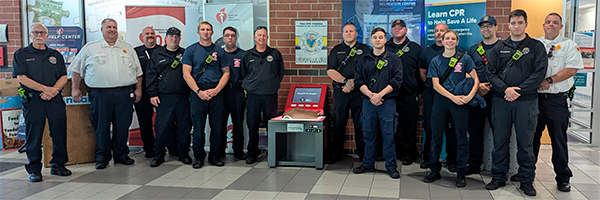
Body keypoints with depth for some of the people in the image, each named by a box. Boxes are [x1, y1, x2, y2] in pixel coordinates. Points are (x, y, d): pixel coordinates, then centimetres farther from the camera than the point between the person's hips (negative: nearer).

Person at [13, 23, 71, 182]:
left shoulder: (55, 55, 16)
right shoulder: (21, 54, 6)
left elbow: (63, 77, 9)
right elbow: (22, 78, -5)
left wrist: (53, 90, -10)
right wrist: (46, 89, -14)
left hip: (55, 99, 3)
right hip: (32, 100, -2)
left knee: (59, 132, 2)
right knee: (34, 135, 0)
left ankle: (58, 165, 16)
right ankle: (34, 169, 10)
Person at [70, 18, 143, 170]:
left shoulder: (128, 49, 15)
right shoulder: (90, 48, 9)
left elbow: (138, 71, 17)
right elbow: (77, 69, 12)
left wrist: (138, 89, 10)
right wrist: (75, 88, 6)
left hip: (125, 93, 2)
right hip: (100, 94, -2)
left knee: (123, 126, 5)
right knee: (101, 126, 2)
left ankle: (121, 155, 19)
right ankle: (102, 157, 15)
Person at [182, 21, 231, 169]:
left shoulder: (219, 51, 9)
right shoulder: (191, 50, 5)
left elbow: (226, 73, 7)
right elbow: (186, 74, -2)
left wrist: (216, 90, -7)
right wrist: (199, 91, -11)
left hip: (216, 92, 2)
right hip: (197, 92, -1)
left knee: (217, 125, 3)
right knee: (198, 126, 1)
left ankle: (214, 155, 17)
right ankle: (199, 157, 14)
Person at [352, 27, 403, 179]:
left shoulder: (393, 59, 5)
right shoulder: (364, 60, 12)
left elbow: (396, 80, -4)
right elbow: (358, 81, 5)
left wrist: (380, 94, -13)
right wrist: (370, 95, -10)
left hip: (387, 101, -2)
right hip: (368, 101, 3)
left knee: (388, 135, -1)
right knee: (369, 134, 7)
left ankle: (391, 166, 9)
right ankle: (368, 164, 19)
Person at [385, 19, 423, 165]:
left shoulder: (415, 48, 6)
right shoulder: (384, 47, 10)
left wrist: (418, 87, 2)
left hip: (409, 94, -2)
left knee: (409, 125, 4)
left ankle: (408, 154, 15)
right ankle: (392, 152, 19)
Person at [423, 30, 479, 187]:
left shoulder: (464, 58, 4)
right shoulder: (436, 61, 6)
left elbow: (475, 79, 1)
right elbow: (436, 85, -2)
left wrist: (470, 95, -16)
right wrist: (453, 97, -13)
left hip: (460, 101, -1)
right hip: (441, 100, 1)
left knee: (461, 137, 1)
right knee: (436, 136, 5)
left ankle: (461, 174, 11)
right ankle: (435, 170, 18)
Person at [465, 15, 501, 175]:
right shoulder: (473, 50, 15)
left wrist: (491, 85, -14)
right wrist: (478, 85, -4)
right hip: (476, 95, 4)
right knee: (475, 130, 8)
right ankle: (474, 165, 19)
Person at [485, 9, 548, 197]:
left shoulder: (536, 47, 3)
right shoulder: (499, 48, 10)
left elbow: (539, 73, -6)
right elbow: (491, 73, 4)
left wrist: (518, 91, -14)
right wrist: (505, 89, -12)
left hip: (526, 102, -2)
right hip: (501, 101, 2)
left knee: (525, 142, 5)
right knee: (500, 140, 8)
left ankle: (527, 180, 17)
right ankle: (498, 177, 20)